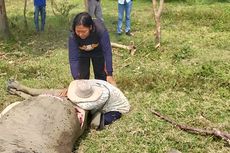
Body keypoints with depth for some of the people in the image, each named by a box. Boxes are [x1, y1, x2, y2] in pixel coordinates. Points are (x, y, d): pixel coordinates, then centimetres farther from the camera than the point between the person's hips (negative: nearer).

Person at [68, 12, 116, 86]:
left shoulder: (100, 30, -41)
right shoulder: (73, 36, -37)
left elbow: (107, 51, -37)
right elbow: (73, 59, -36)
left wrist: (109, 74, -39)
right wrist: (77, 79, -46)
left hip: (98, 51, 0)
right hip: (82, 53, 0)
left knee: (101, 75, 8)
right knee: (82, 76, -2)